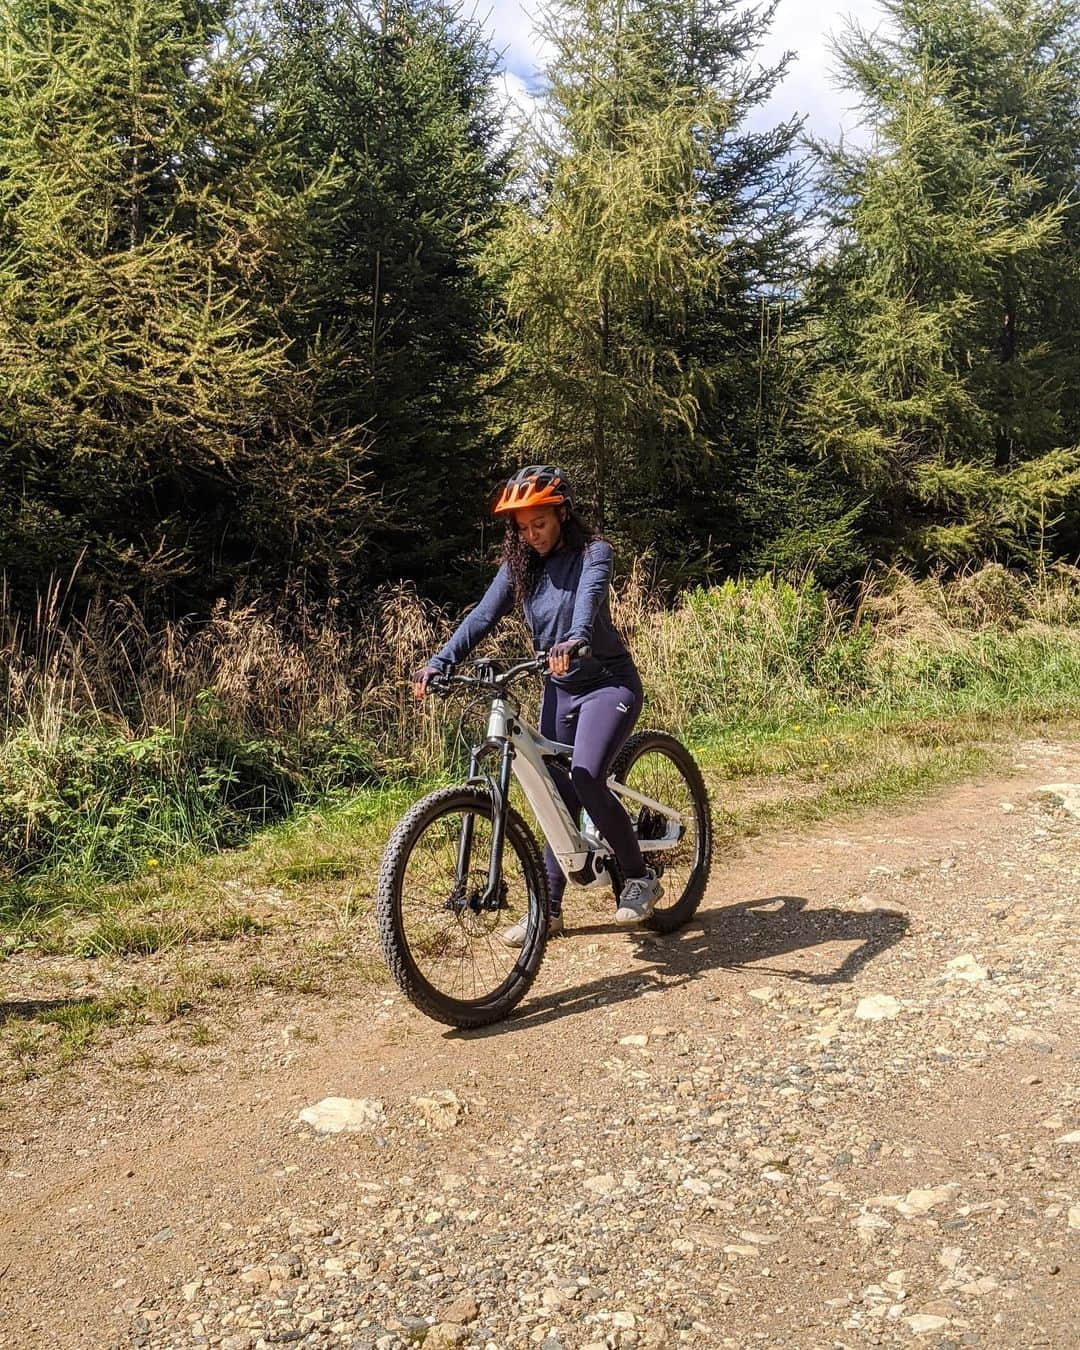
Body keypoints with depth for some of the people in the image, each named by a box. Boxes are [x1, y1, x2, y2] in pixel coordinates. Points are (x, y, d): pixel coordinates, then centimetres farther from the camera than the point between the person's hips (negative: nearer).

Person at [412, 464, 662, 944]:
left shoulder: (593, 553, -11)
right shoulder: (521, 564, 3)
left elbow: (589, 596, -32)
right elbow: (482, 616, -7)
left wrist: (574, 640, -54)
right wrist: (439, 663, -22)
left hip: (609, 681, -5)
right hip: (559, 689, 5)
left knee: (585, 777, -25)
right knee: (558, 797, 7)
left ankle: (639, 878, -7)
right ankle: (548, 910, 17)